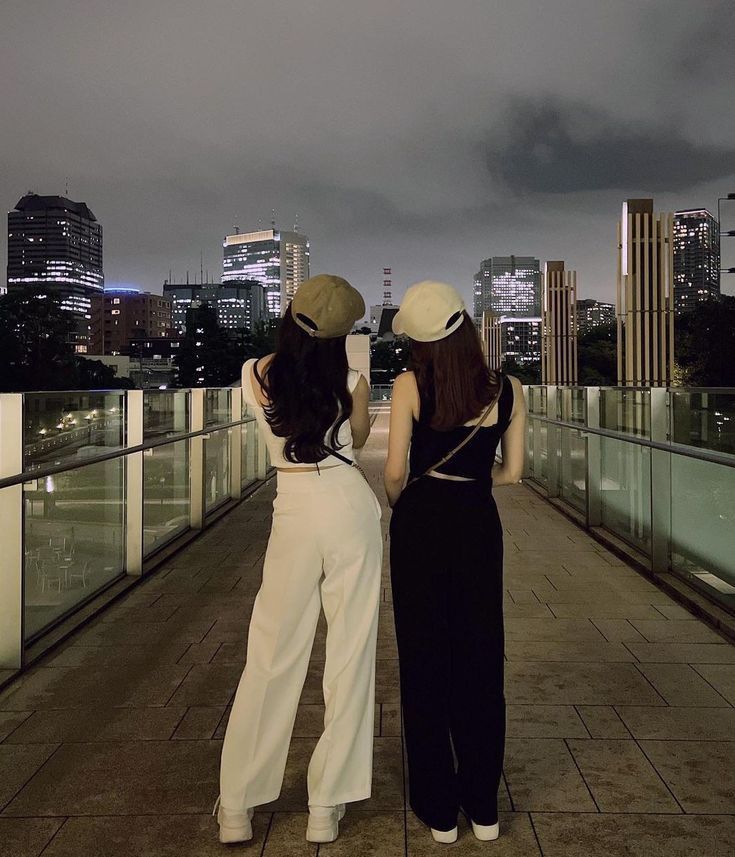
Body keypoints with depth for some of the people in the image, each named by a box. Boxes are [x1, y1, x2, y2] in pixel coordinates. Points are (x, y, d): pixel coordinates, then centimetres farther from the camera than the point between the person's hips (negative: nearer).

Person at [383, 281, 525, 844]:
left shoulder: (410, 386, -10)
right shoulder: (508, 390, -2)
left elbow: (395, 471, -11)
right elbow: (511, 473, 3)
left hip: (421, 524, -2)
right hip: (479, 526, 2)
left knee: (425, 664, 10)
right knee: (480, 662, 14)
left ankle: (439, 811, 21)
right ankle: (483, 808, 25)